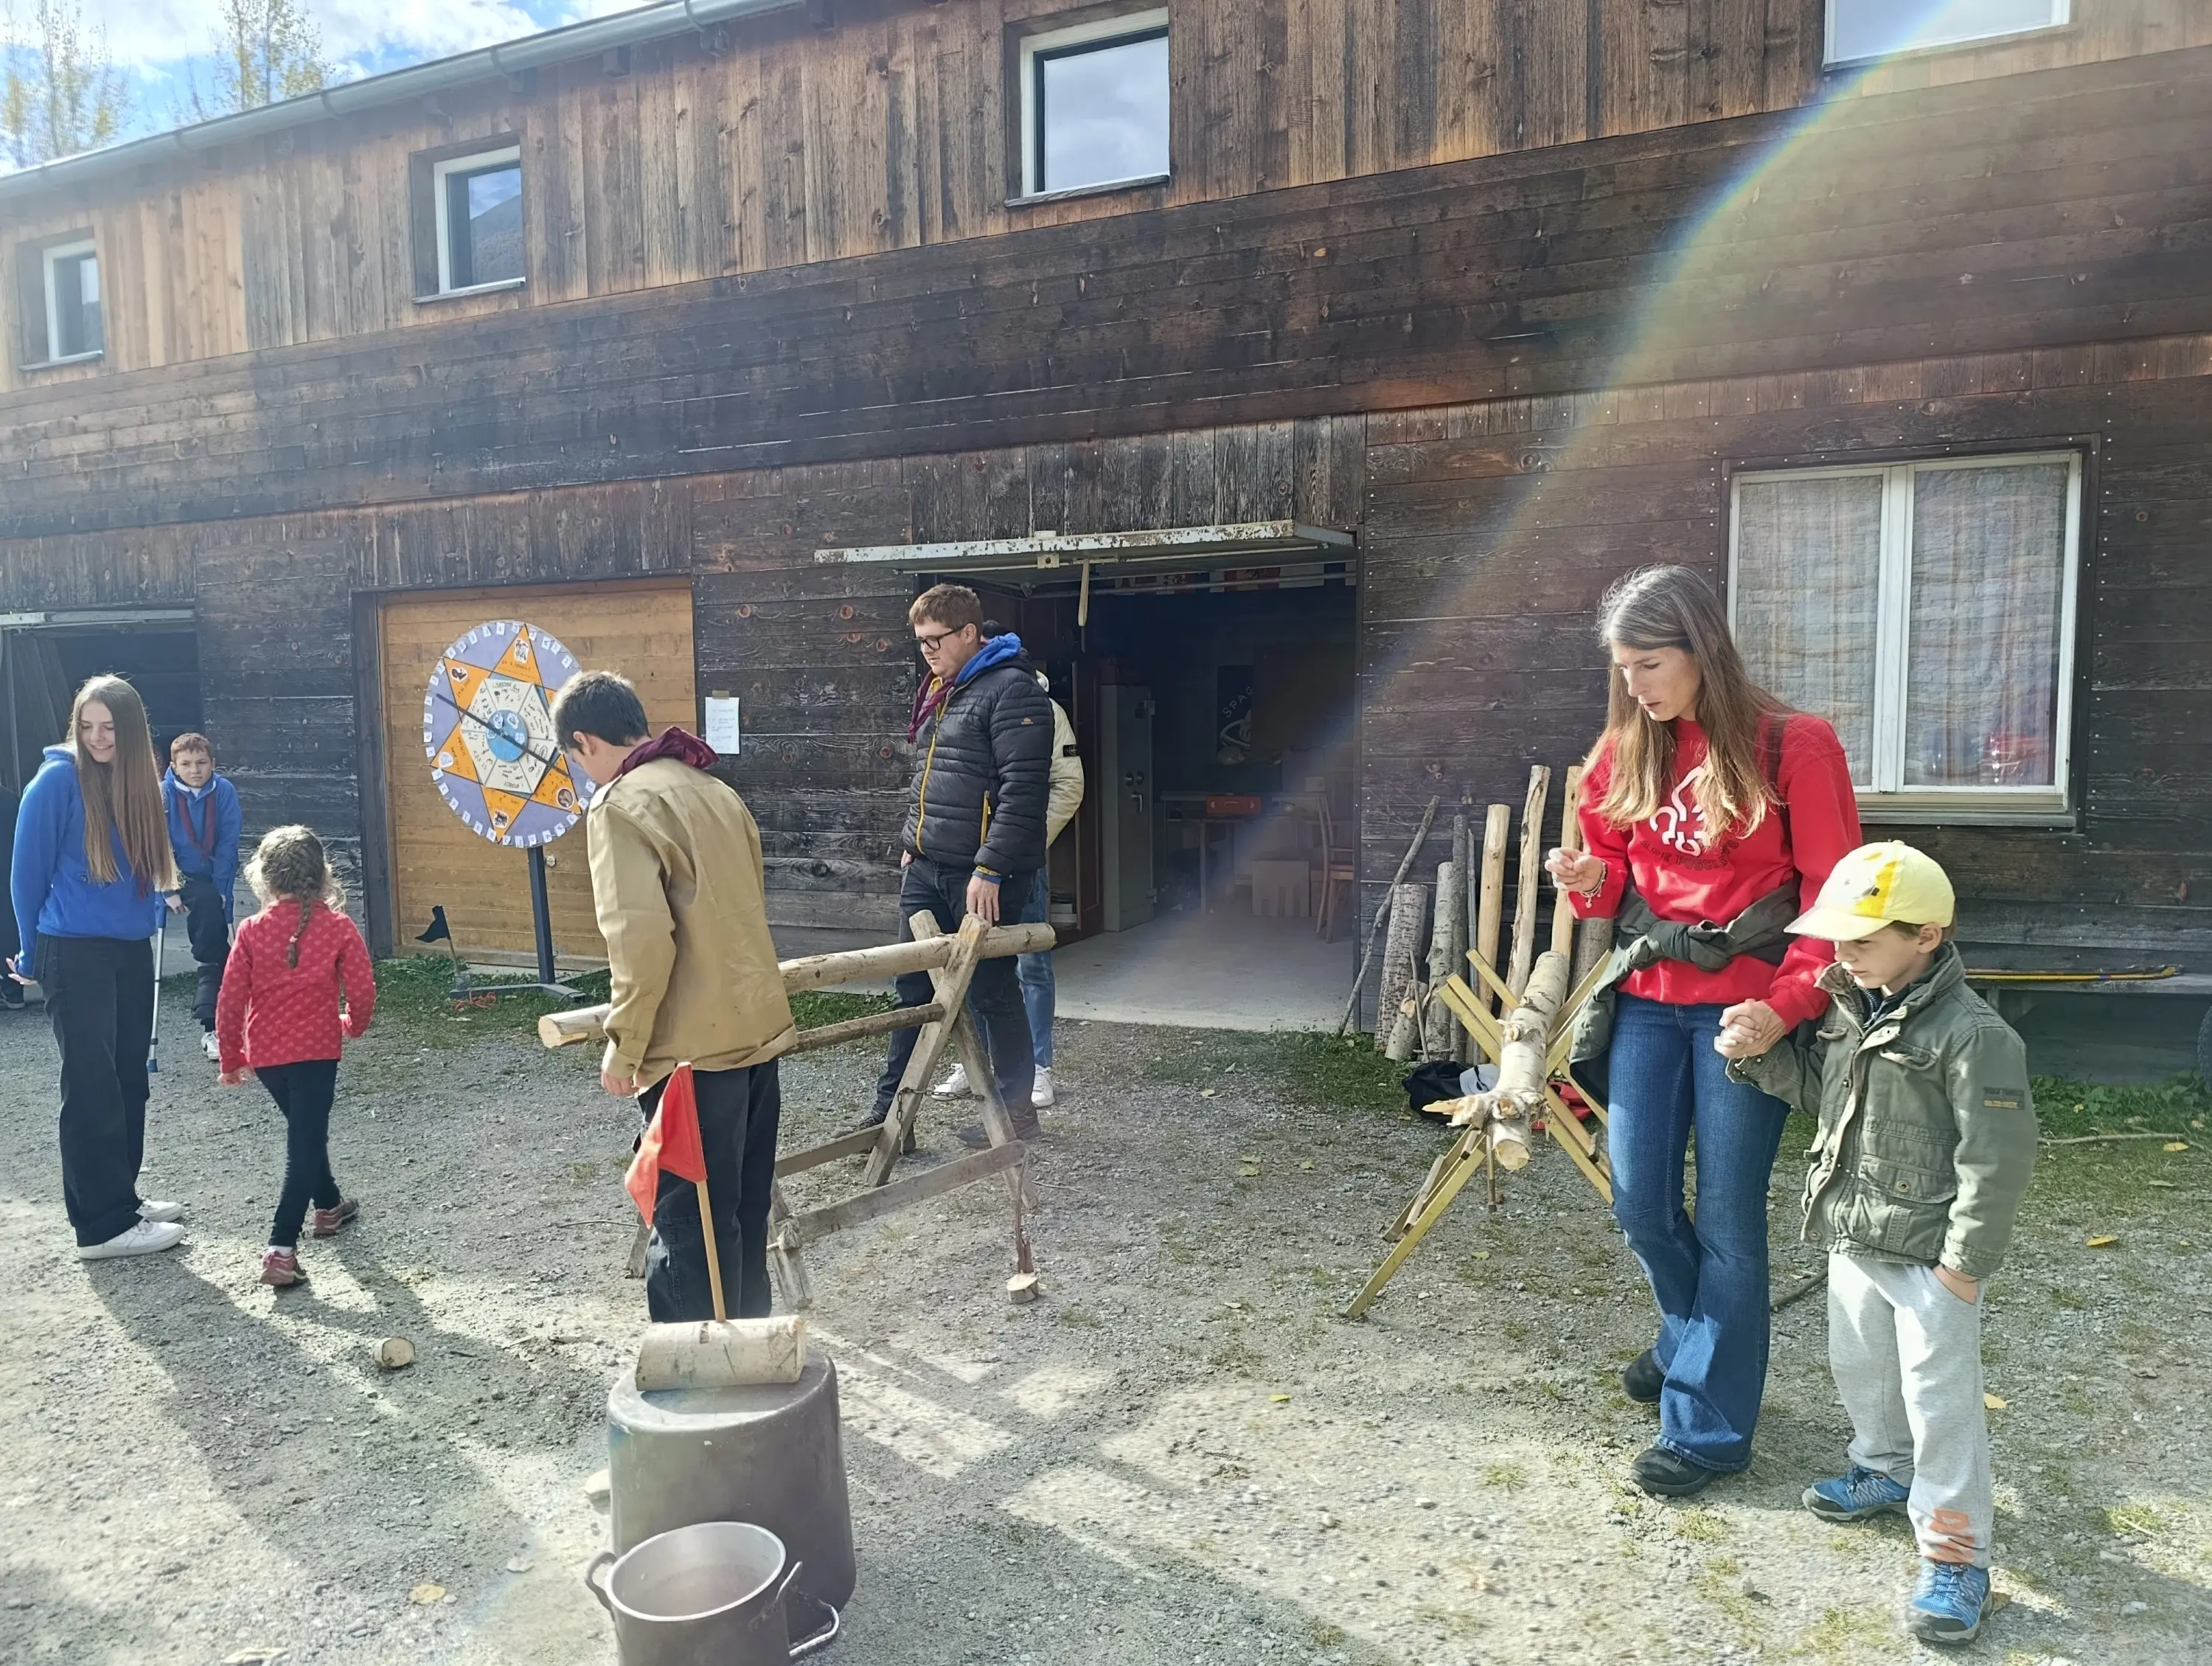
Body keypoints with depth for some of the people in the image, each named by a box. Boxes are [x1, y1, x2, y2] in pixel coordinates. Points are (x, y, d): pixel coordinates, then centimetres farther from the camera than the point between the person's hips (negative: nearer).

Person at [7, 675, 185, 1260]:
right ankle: (104, 1224, 2)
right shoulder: (58, 780, -10)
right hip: (75, 954, -6)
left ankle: (120, 1196, 24)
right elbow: (28, 872, -4)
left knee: (128, 1079, 12)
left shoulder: (138, 781, 7)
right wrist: (35, 953, 3)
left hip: (131, 951, 6)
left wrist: (152, 911, 8)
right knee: (92, 1085, -3)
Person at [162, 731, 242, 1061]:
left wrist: (219, 890, -15)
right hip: (183, 878, -2)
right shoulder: (164, 794, -14)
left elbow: (228, 844, -11)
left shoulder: (225, 791, -11)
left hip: (216, 879, 3)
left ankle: (211, 1025, 9)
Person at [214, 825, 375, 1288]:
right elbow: (362, 990, -7)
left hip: (265, 1055, 4)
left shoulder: (252, 932, -2)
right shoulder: (339, 928, -8)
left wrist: (230, 1058, 11)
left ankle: (329, 1206, 43)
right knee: (304, 1144, -2)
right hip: (316, 1051, -4)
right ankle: (281, 1249, -12)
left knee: (307, 1129, 24)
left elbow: (231, 1002, -1)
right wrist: (353, 1024, 15)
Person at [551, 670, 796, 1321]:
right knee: (743, 1211, 20)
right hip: (759, 1025, 8)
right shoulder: (714, 790, 14)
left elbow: (641, 938, -21)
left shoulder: (620, 805, -11)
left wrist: (623, 1044, -11)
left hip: (696, 1047, -8)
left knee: (688, 1224, 2)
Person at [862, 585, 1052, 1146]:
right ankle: (890, 1108, 16)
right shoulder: (939, 692, 16)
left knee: (991, 991, 3)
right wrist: (911, 843, 20)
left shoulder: (1011, 690, -13)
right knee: (914, 988, 9)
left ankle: (1017, 1110, 18)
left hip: (978, 873, -8)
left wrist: (989, 870, -23)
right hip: (925, 868, 8)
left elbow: (1022, 789, -21)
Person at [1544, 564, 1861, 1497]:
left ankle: (1708, 1427, 16)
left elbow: (1834, 893, -9)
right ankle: (1698, 1332, 40)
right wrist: (1592, 881, -9)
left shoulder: (1794, 746, -9)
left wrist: (1785, 1005, -19)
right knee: (1638, 1200, 9)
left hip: (1745, 1008, -5)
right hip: (1647, 1000, 5)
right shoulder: (1628, 750, 6)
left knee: (1727, 1217, 3)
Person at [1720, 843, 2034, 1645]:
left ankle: (1956, 1555, 12)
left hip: (1929, 1255, -8)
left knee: (1940, 1399, 0)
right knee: (1860, 1367, 23)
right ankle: (1887, 1468, 47)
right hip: (1853, 1238, 8)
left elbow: (1997, 1159, -20)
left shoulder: (1972, 1035, -22)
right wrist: (1760, 1055, -1)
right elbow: (1816, 1084, 18)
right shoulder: (1849, 1008, 3)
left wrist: (1967, 1259, -18)